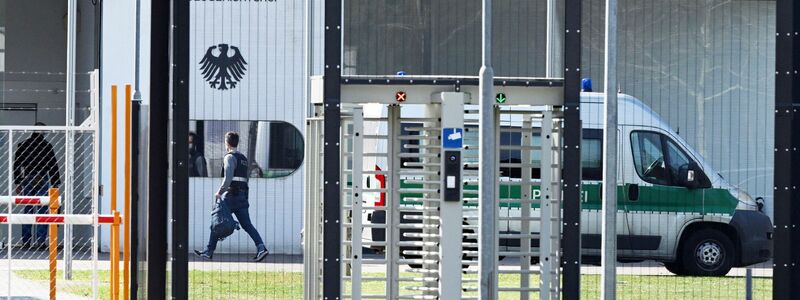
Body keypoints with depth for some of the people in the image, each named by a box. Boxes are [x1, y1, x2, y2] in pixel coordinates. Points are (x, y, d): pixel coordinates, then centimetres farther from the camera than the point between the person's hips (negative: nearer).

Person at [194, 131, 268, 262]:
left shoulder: (230, 157, -8)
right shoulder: (243, 158, 19)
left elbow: (228, 179, -19)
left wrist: (220, 192, -9)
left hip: (231, 196, -7)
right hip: (242, 196, 7)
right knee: (247, 224, 3)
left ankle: (208, 252, 6)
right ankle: (261, 248, -13)